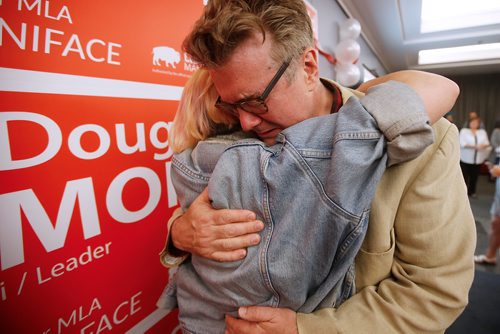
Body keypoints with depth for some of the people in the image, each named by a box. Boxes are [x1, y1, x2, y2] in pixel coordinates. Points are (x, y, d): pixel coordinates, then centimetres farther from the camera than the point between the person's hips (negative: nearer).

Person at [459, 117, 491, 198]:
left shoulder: (483, 132, 14)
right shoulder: (464, 131, 1)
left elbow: (487, 143, 9)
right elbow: (462, 143, -11)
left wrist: (484, 145, -15)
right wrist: (474, 146, -20)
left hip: (478, 159, 4)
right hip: (466, 159, -4)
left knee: (474, 176, 7)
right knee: (464, 176, -3)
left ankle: (471, 192, 19)